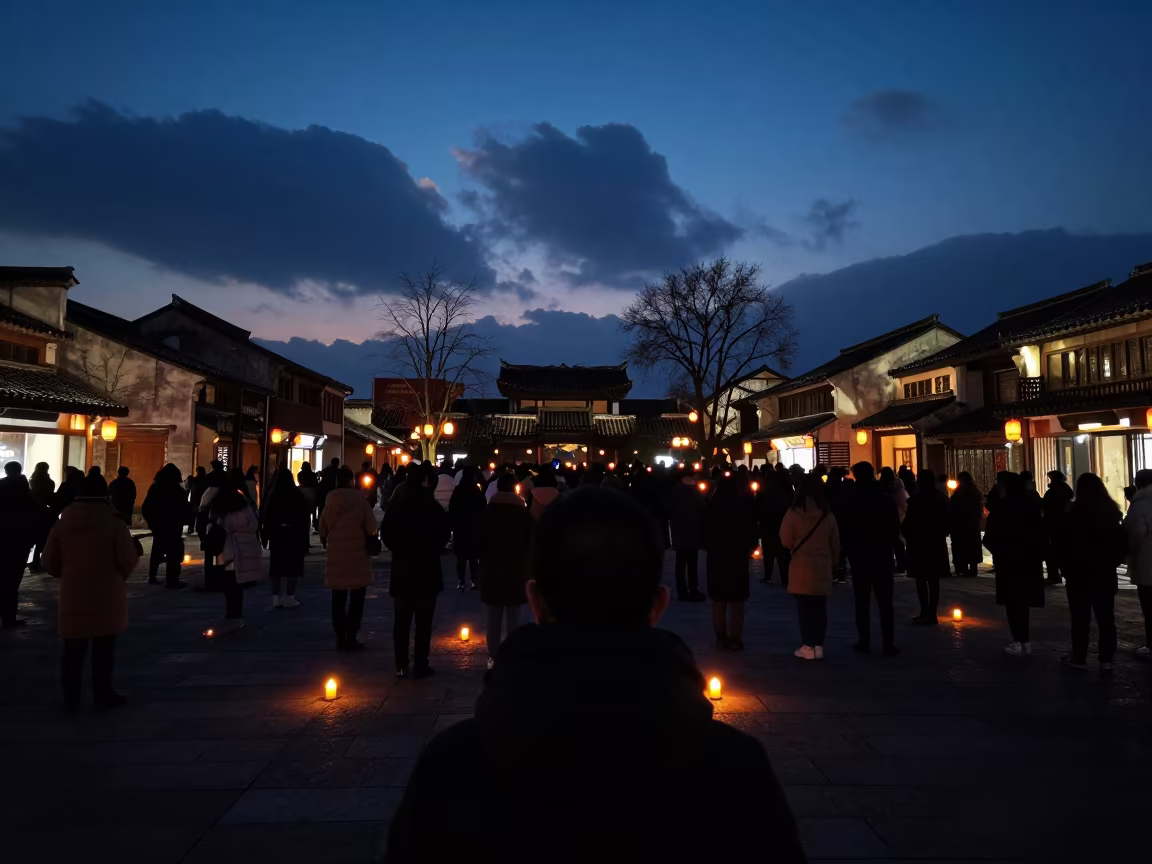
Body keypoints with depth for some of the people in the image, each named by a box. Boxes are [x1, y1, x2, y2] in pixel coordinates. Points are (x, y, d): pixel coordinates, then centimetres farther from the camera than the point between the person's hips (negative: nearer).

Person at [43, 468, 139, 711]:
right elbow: (129, 560, -14)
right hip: (106, 595, -3)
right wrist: (118, 577, 7)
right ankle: (103, 696, 16)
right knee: (103, 649, 8)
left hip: (72, 594, 3)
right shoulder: (114, 522, -12)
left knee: (73, 649, 12)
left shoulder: (63, 521, 1)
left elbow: (49, 560, 5)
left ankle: (71, 698, 19)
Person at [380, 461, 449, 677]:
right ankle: (420, 665, 4)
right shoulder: (430, 505, -11)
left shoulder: (395, 503, 3)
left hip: (401, 568, 4)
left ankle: (401, 665, 14)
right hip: (426, 568, -4)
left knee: (401, 620, 11)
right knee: (423, 621, 2)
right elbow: (443, 532, -6)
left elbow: (385, 533, 7)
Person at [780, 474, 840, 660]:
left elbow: (785, 541, -4)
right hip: (822, 568, 3)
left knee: (804, 608, 3)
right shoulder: (827, 514, -1)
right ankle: (818, 646, 13)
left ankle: (808, 647, 4)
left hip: (801, 569, -3)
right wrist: (833, 563, 22)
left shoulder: (794, 513, -11)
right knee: (819, 608, 11)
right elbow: (835, 544, 7)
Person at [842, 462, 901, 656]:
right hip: (882, 555, 1)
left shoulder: (850, 501, -7)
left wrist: (849, 549, 7)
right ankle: (888, 644, 1)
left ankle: (864, 642, 7)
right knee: (885, 602, 3)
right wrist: (889, 546, 13)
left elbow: (845, 530, -6)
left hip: (859, 556, -1)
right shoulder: (887, 498, 0)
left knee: (862, 602, 7)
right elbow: (896, 528, 3)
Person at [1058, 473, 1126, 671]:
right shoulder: (1111, 513, 2)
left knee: (1080, 618, 3)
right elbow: (1122, 544, 5)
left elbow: (1061, 544, -10)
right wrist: (1111, 563, 11)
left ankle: (1079, 657, 8)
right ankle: (1106, 660, 9)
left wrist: (1068, 565, 4)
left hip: (1079, 574, -4)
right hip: (1105, 574, 4)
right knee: (1106, 618, 7)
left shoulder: (1074, 514, -12)